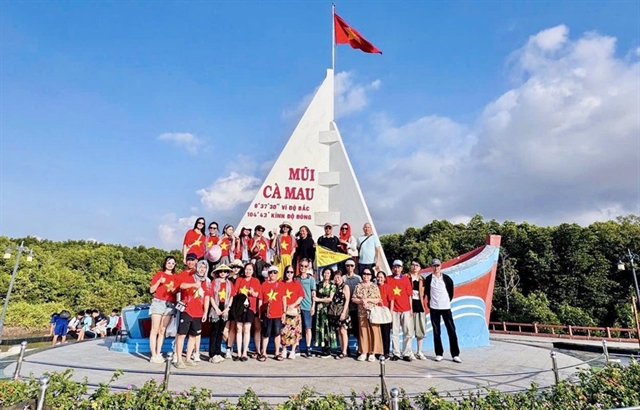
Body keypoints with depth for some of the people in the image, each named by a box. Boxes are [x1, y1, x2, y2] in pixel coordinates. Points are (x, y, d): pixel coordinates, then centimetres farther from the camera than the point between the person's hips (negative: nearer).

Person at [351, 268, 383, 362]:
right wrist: (361, 301, -12)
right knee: (363, 332, 3)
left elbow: (378, 300, -3)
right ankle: (363, 352, 12)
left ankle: (372, 353, 6)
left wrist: (367, 299, -12)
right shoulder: (358, 286, 8)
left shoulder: (375, 286, 4)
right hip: (362, 313, 1)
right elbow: (353, 299, 3)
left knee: (374, 332, -2)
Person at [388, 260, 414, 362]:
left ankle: (406, 354, 9)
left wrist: (411, 308, 4)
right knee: (394, 332, 3)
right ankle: (396, 353, 11)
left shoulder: (406, 279, 6)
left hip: (405, 309, 1)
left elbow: (409, 295, 7)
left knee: (408, 332, 1)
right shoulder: (389, 279, 4)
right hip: (394, 310, -1)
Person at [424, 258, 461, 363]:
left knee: (451, 330, -1)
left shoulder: (446, 278, 1)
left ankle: (455, 354, 5)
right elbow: (426, 291, 10)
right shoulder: (428, 279, 1)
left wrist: (448, 301, 9)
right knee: (436, 332, 5)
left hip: (446, 307, 0)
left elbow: (451, 291, 10)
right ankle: (439, 354, 13)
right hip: (434, 308, 0)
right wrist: (430, 302, 7)